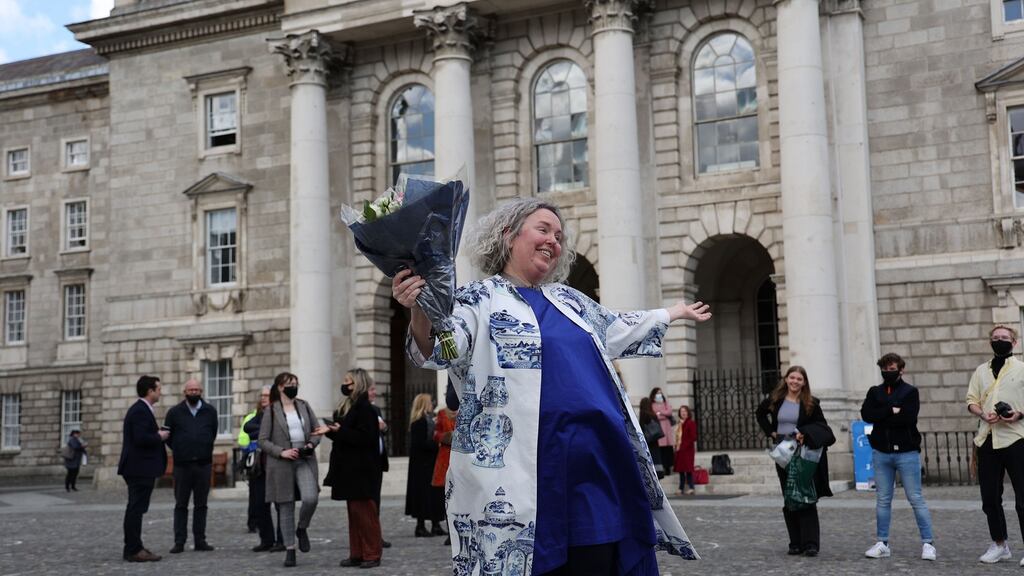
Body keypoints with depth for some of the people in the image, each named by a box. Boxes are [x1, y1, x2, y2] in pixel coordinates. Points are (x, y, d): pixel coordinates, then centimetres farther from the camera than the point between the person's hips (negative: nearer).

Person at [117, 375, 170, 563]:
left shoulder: (139, 409, 16)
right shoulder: (141, 411, -16)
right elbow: (141, 438, -26)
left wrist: (157, 434, 8)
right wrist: (159, 436, -11)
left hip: (138, 468, 11)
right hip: (141, 468, -11)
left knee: (135, 509, 15)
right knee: (136, 509, -8)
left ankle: (133, 548, 21)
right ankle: (134, 550, -6)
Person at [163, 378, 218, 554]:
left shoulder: (210, 411, 6)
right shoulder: (175, 412, 2)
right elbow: (167, 435, 9)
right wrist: (179, 450, 9)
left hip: (203, 464, 1)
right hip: (182, 465, -1)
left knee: (201, 505, 6)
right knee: (181, 505, 2)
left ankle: (200, 541, 10)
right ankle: (179, 542, 4)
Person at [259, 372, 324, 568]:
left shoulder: (304, 406, 10)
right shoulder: (270, 411, 0)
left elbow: (317, 431, 16)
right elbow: (263, 441, -2)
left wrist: (311, 444, -4)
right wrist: (282, 452, -15)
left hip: (305, 461, 2)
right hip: (282, 464, -2)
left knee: (311, 498, -20)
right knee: (286, 507, 2)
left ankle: (302, 528, 10)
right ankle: (290, 549, 13)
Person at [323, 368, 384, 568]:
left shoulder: (365, 409, -14)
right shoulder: (347, 407, 15)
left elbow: (366, 437, -21)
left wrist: (340, 431, -20)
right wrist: (332, 430, 2)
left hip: (362, 469, -9)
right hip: (350, 468, 9)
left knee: (364, 511, -6)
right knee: (354, 511, 11)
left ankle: (372, 555, 1)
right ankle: (357, 554, 16)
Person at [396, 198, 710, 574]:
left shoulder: (567, 299, 21)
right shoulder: (480, 299, 1)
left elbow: (617, 329, 37)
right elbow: (440, 350, -15)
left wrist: (674, 312, 49)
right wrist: (420, 312, -37)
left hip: (598, 461, 6)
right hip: (526, 470, -6)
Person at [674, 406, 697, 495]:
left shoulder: (691, 423, -7)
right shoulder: (680, 424, 16)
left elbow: (693, 437, -12)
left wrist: (684, 445, -15)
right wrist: (676, 446, 6)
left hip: (688, 449, -8)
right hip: (680, 449, 8)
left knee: (688, 468, -9)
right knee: (681, 469, 10)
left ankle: (691, 487, -7)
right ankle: (681, 488, 15)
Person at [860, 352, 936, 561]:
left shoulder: (910, 392, 0)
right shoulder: (875, 392, 11)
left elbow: (909, 417, -16)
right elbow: (866, 414, -5)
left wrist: (881, 417, -9)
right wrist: (892, 411, -13)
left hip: (906, 452, -4)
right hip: (881, 453, 4)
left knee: (916, 499, -2)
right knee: (882, 500, 8)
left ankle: (928, 543, 3)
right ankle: (882, 544, 14)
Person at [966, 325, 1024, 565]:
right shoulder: (981, 371, 16)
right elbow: (971, 401, 13)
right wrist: (983, 413, -6)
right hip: (987, 439, 4)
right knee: (989, 497, 9)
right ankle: (999, 545, 22)